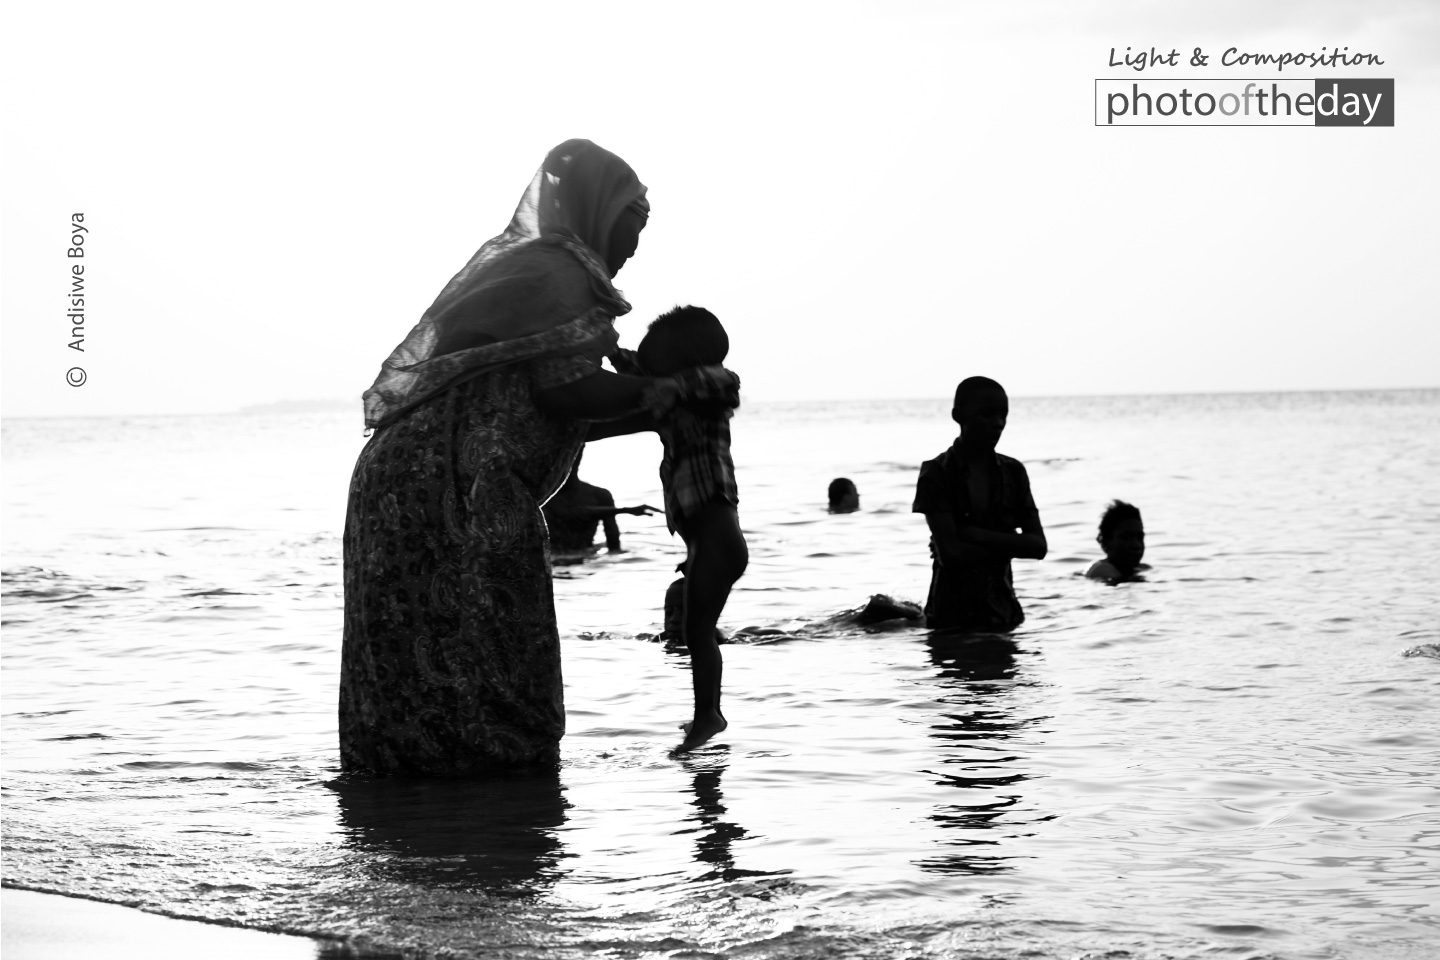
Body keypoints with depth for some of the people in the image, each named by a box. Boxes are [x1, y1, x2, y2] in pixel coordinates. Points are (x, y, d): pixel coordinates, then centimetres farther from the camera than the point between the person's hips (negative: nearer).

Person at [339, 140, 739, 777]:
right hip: (453, 493, -10)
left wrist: (658, 408, 24)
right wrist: (673, 390, -2)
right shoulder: (557, 270, -5)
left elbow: (556, 422, 26)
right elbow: (565, 390, -17)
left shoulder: (514, 263, 24)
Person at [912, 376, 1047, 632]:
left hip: (1002, 610, 4)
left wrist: (979, 536, -13)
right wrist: (1011, 546, -9)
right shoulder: (936, 474, -7)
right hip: (951, 614, -4)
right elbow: (950, 553, -17)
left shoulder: (1013, 472, 6)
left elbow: (1038, 546, -2)